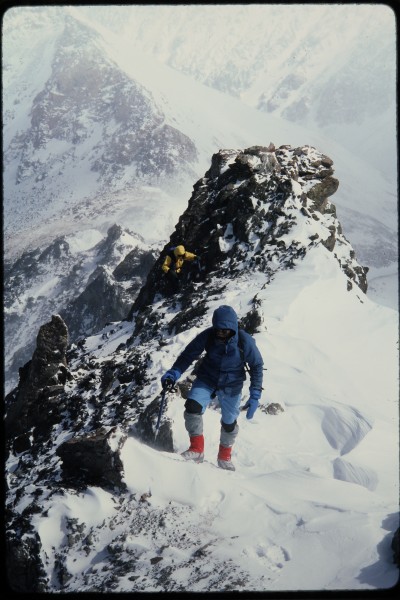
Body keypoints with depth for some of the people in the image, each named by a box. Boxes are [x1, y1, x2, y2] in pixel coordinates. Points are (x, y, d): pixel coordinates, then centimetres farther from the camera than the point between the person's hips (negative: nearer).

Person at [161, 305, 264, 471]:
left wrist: (255, 396, -14)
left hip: (231, 386, 0)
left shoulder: (245, 342, -23)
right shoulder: (208, 336, -21)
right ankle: (196, 449, -8)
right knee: (192, 406, -24)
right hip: (207, 379, 0)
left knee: (229, 423, 11)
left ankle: (224, 457, 39)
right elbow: (188, 354, -13)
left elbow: (256, 366, -11)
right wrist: (173, 374, -27)